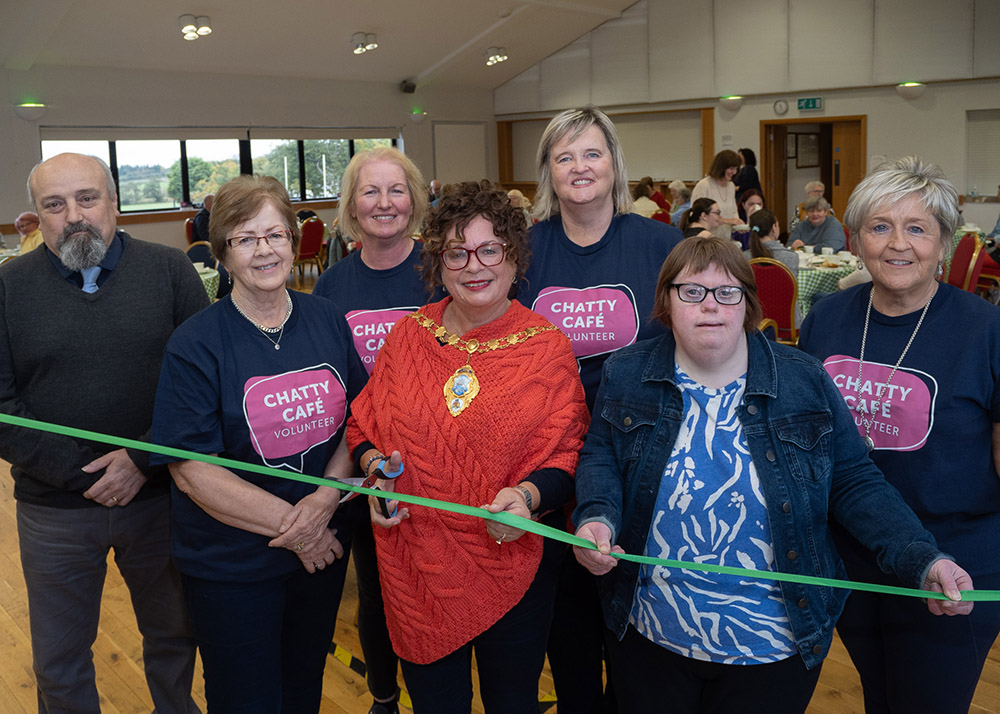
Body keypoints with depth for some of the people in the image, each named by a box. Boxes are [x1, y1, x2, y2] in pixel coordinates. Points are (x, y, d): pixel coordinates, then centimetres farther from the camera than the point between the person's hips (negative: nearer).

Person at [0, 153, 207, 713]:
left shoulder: (171, 271, -4)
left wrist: (144, 461, -15)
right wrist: (80, 473, -13)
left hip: (159, 496, 0)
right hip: (55, 510, 0)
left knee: (175, 636, 20)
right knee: (59, 665, 17)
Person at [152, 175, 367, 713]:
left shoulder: (327, 320, -1)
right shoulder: (195, 345, -14)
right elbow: (191, 469, -18)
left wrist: (327, 497, -15)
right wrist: (291, 524, -18)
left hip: (324, 546, 4)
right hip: (232, 567, -4)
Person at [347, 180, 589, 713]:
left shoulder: (547, 347, -5)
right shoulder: (407, 336, 2)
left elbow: (567, 455, -6)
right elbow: (363, 425, 11)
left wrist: (527, 497, -24)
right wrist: (377, 466, -9)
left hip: (512, 562, -2)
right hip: (416, 564, 2)